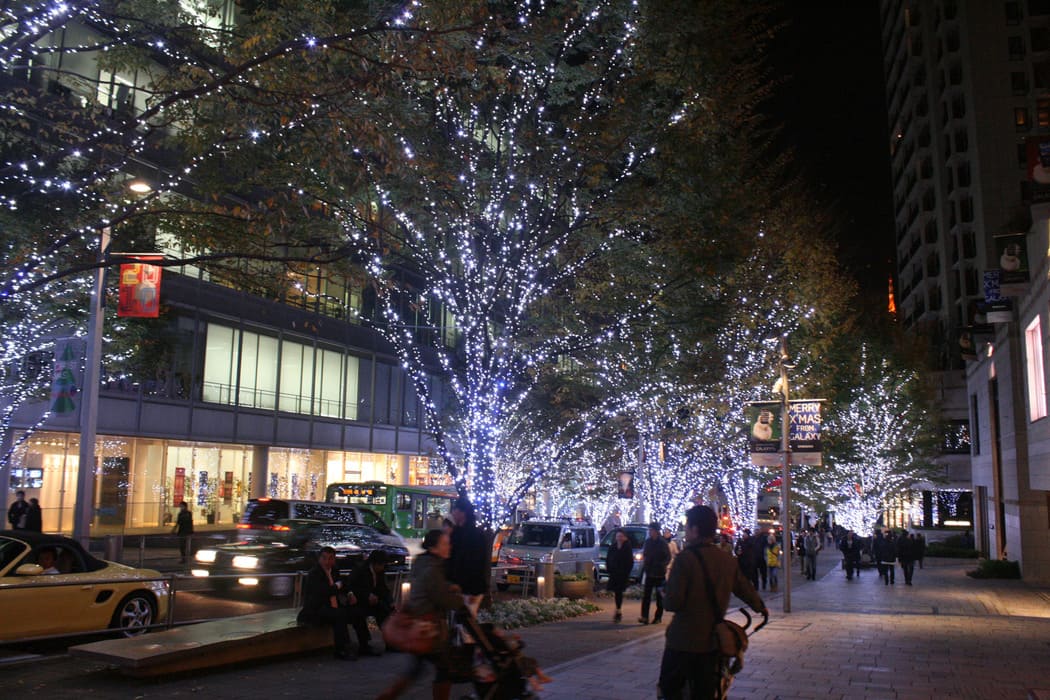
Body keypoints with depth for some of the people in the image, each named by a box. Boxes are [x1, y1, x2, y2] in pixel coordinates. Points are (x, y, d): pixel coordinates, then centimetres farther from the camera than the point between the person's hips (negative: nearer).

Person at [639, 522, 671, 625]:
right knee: (646, 595, -5)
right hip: (649, 573, 4)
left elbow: (668, 557, -6)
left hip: (659, 574, -4)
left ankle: (658, 617, 13)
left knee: (660, 596, 6)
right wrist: (644, 566, 5)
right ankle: (645, 617, -9)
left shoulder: (662, 543, -8)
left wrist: (662, 565, -17)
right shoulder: (648, 542, 7)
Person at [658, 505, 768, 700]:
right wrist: (761, 607, 38)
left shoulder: (686, 558, -16)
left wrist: (666, 601, 4)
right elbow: (745, 589, 18)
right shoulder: (727, 559, 3)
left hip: (683, 640, -6)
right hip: (712, 639, 6)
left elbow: (673, 602, -20)